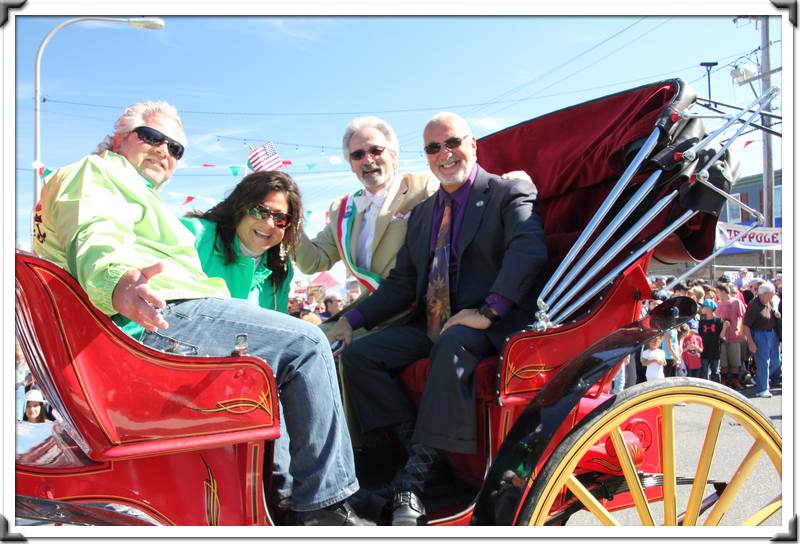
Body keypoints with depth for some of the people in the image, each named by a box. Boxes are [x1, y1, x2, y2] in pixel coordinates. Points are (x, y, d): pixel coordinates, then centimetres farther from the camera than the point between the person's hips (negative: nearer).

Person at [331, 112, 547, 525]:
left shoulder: (510, 193, 0)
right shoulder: (422, 213, 19)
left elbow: (529, 251, -19)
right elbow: (401, 283, 18)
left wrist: (487, 312, -28)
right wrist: (352, 319, 5)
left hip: (491, 324, -6)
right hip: (430, 322, 7)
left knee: (452, 345, -37)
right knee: (358, 354, -11)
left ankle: (415, 476, -30)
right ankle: (419, 449, -9)